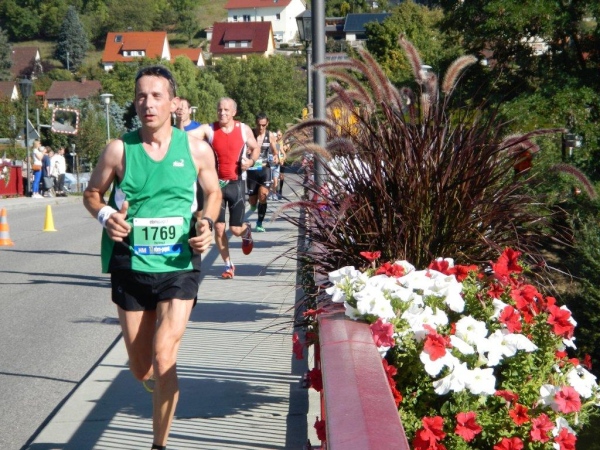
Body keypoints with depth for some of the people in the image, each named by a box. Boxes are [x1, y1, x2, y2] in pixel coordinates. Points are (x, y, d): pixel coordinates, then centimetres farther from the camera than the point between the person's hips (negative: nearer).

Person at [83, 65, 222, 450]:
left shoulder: (197, 150, -3)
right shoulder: (119, 150, -4)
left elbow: (213, 192, 13)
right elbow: (92, 193, 9)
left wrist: (207, 223, -7)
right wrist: (105, 214, -12)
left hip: (179, 267, -1)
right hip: (131, 267, 2)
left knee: (163, 356, -16)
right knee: (140, 369, 12)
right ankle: (164, 392, 49)